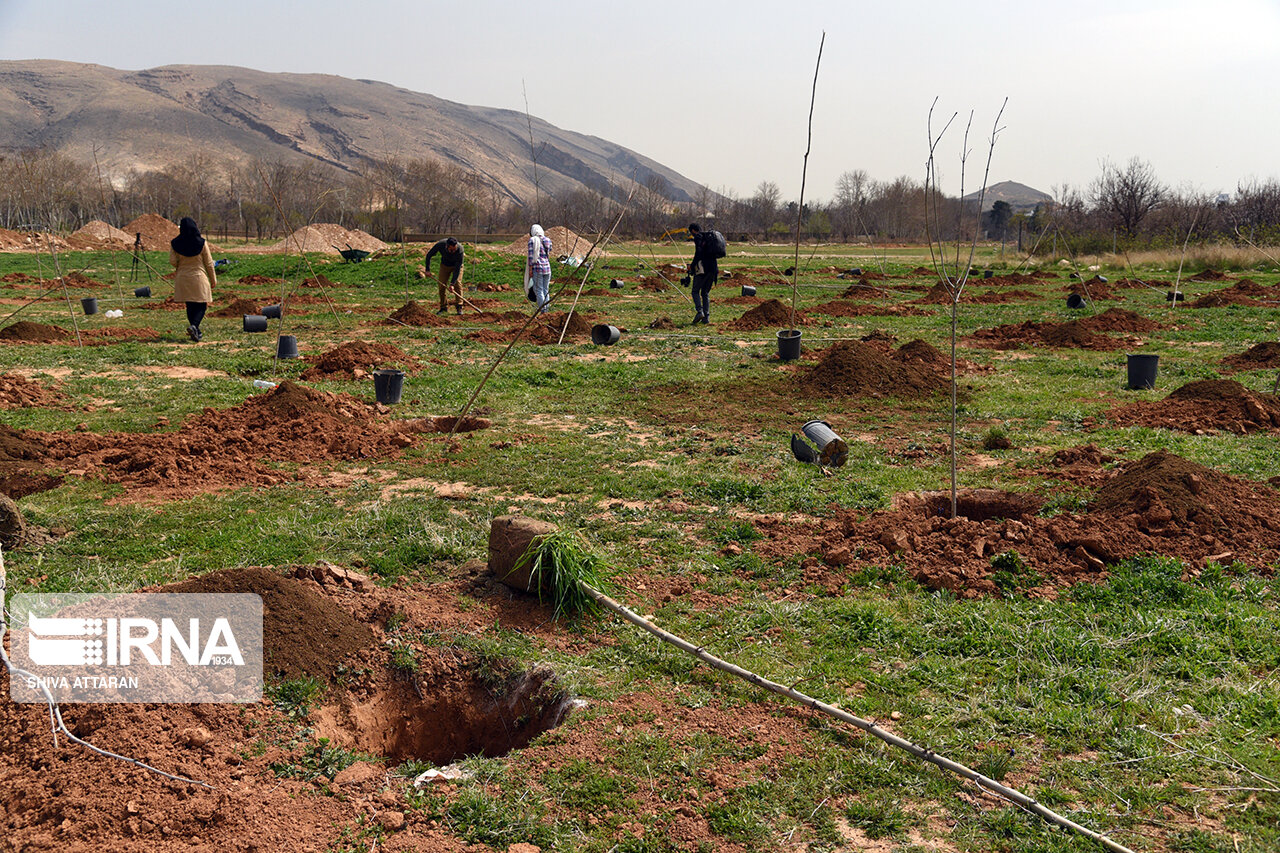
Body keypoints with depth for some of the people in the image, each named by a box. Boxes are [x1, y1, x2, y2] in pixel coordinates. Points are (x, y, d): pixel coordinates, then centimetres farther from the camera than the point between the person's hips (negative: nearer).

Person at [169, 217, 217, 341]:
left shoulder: (174, 243, -5)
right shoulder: (201, 243, -9)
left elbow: (172, 261, -4)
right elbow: (209, 263, -4)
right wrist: (213, 279, 6)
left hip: (183, 278, 3)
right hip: (199, 277, -3)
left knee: (190, 306, 14)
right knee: (201, 306, 3)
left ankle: (196, 332, 17)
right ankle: (194, 326, -22)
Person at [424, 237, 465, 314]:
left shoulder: (460, 249, -38)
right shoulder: (440, 244, -32)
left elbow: (458, 268, -34)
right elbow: (429, 255, -13)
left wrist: (452, 283, -37)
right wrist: (428, 270, -18)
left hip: (456, 265, -2)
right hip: (445, 265, 2)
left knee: (457, 283, -18)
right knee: (441, 285, -5)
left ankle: (459, 307, -11)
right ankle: (444, 307, 8)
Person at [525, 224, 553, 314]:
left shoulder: (532, 240, -7)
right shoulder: (547, 240, 10)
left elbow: (531, 255, -11)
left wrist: (530, 269, -8)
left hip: (537, 267, -6)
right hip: (547, 267, 6)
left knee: (539, 290, -3)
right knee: (546, 290, 10)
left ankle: (543, 311, -9)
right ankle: (546, 310, 12)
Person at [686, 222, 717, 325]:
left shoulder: (698, 238, -6)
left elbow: (698, 253, -18)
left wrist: (692, 265, -7)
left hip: (702, 269, -7)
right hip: (712, 268, 7)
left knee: (695, 291, 1)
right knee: (706, 293, 12)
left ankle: (699, 311, -17)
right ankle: (706, 316, 5)